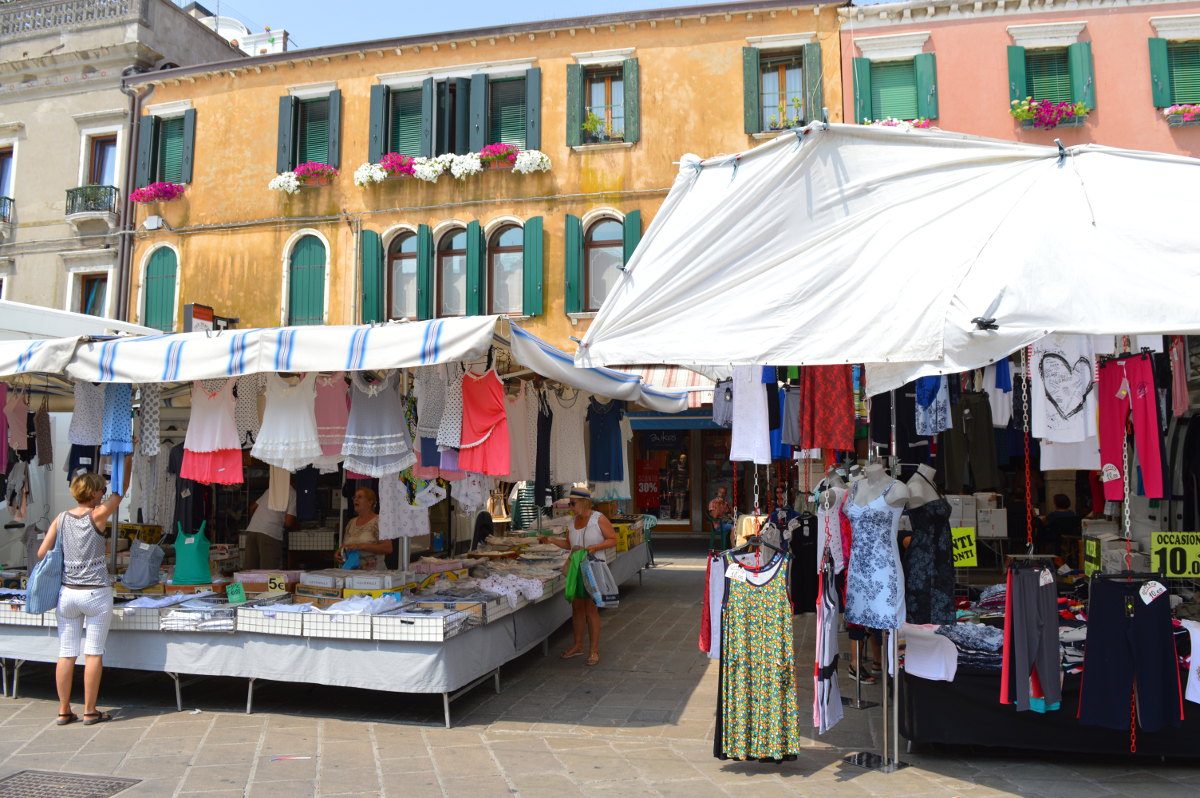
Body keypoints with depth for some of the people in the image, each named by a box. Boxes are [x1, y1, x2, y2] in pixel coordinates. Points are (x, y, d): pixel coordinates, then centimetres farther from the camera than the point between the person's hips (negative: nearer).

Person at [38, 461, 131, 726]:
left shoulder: (61, 519, 4)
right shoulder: (97, 515, -8)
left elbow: (42, 553, 3)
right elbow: (121, 491, 2)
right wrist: (127, 461, 8)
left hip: (67, 593, 5)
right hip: (96, 593, -4)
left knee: (66, 653, 10)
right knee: (94, 653, 4)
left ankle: (64, 711, 17)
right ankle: (90, 711, 9)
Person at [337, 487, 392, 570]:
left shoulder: (379, 521, -2)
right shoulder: (351, 522, 18)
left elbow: (388, 548, -11)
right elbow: (344, 545, 28)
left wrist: (361, 546, -17)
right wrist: (339, 551, 5)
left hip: (373, 572, -6)